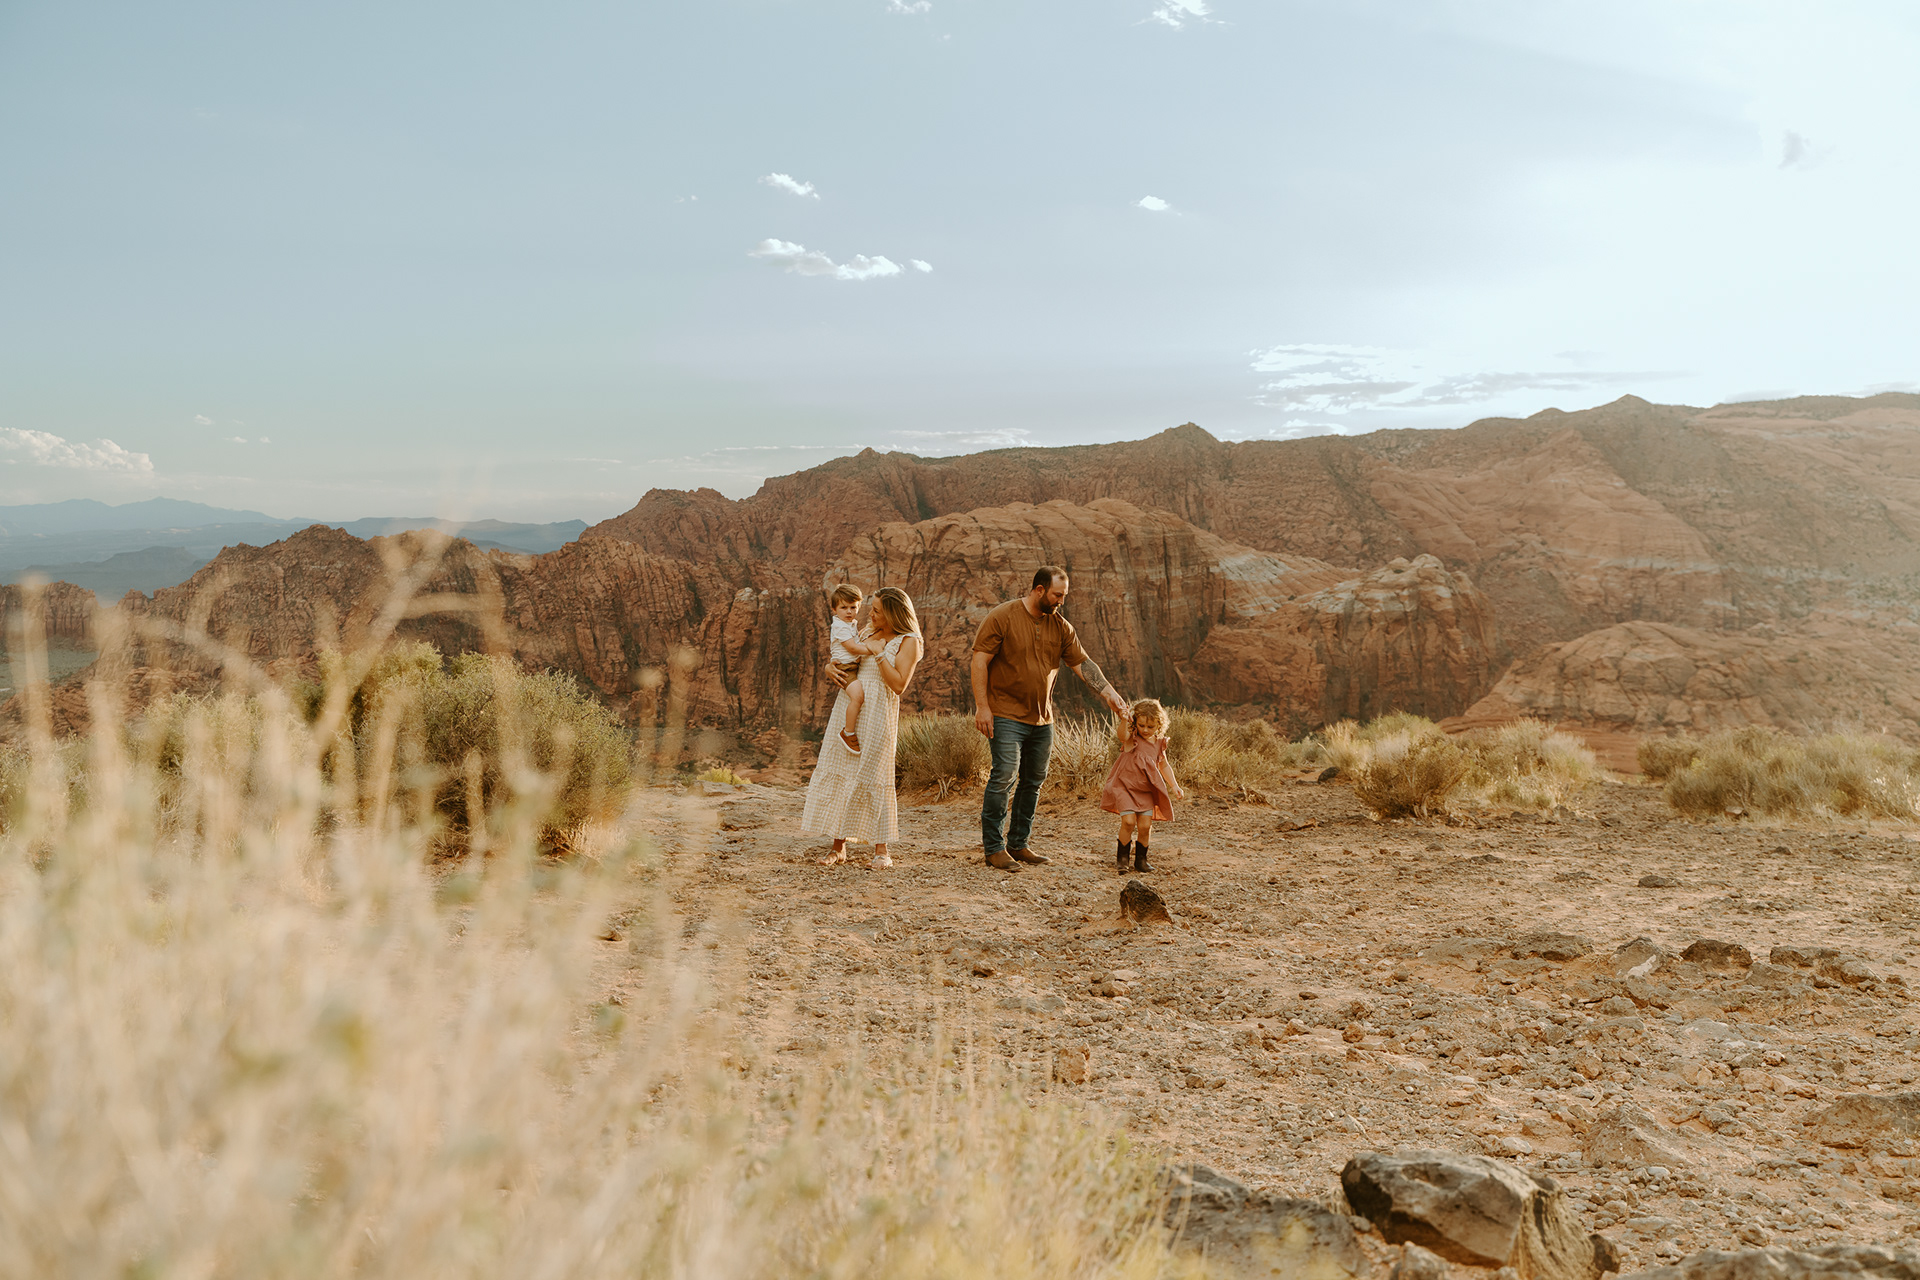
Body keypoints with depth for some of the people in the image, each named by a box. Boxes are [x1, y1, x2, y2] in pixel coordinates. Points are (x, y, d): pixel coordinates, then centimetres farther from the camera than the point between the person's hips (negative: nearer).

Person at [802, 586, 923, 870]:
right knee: (837, 773, 2)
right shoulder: (868, 633, 15)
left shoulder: (908, 642, -3)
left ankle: (881, 850, 4)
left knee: (872, 778, -6)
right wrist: (829, 669, -1)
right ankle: (838, 846, 10)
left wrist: (877, 653, -14)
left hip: (877, 714, -6)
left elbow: (898, 685, -14)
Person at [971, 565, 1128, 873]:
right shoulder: (1002, 617, -8)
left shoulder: (1060, 626, 9)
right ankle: (993, 848, -6)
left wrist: (1109, 694, -2)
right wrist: (982, 706, -14)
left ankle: (1018, 845, 19)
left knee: (1034, 781, 9)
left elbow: (1083, 664, 11)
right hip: (1007, 715, -7)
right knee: (1004, 775, -13)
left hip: (1042, 719, 7)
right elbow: (980, 660, -9)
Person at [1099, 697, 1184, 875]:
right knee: (1128, 821, -16)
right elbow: (1123, 735, -34)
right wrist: (1124, 722, -54)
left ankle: (1140, 858, 18)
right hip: (1125, 787, -4)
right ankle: (1122, 857, 3)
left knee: (1145, 825, -3)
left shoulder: (1159, 743, 5)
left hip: (1146, 790, 4)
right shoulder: (1132, 738, -8)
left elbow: (1164, 766, 18)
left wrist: (1174, 786, 11)